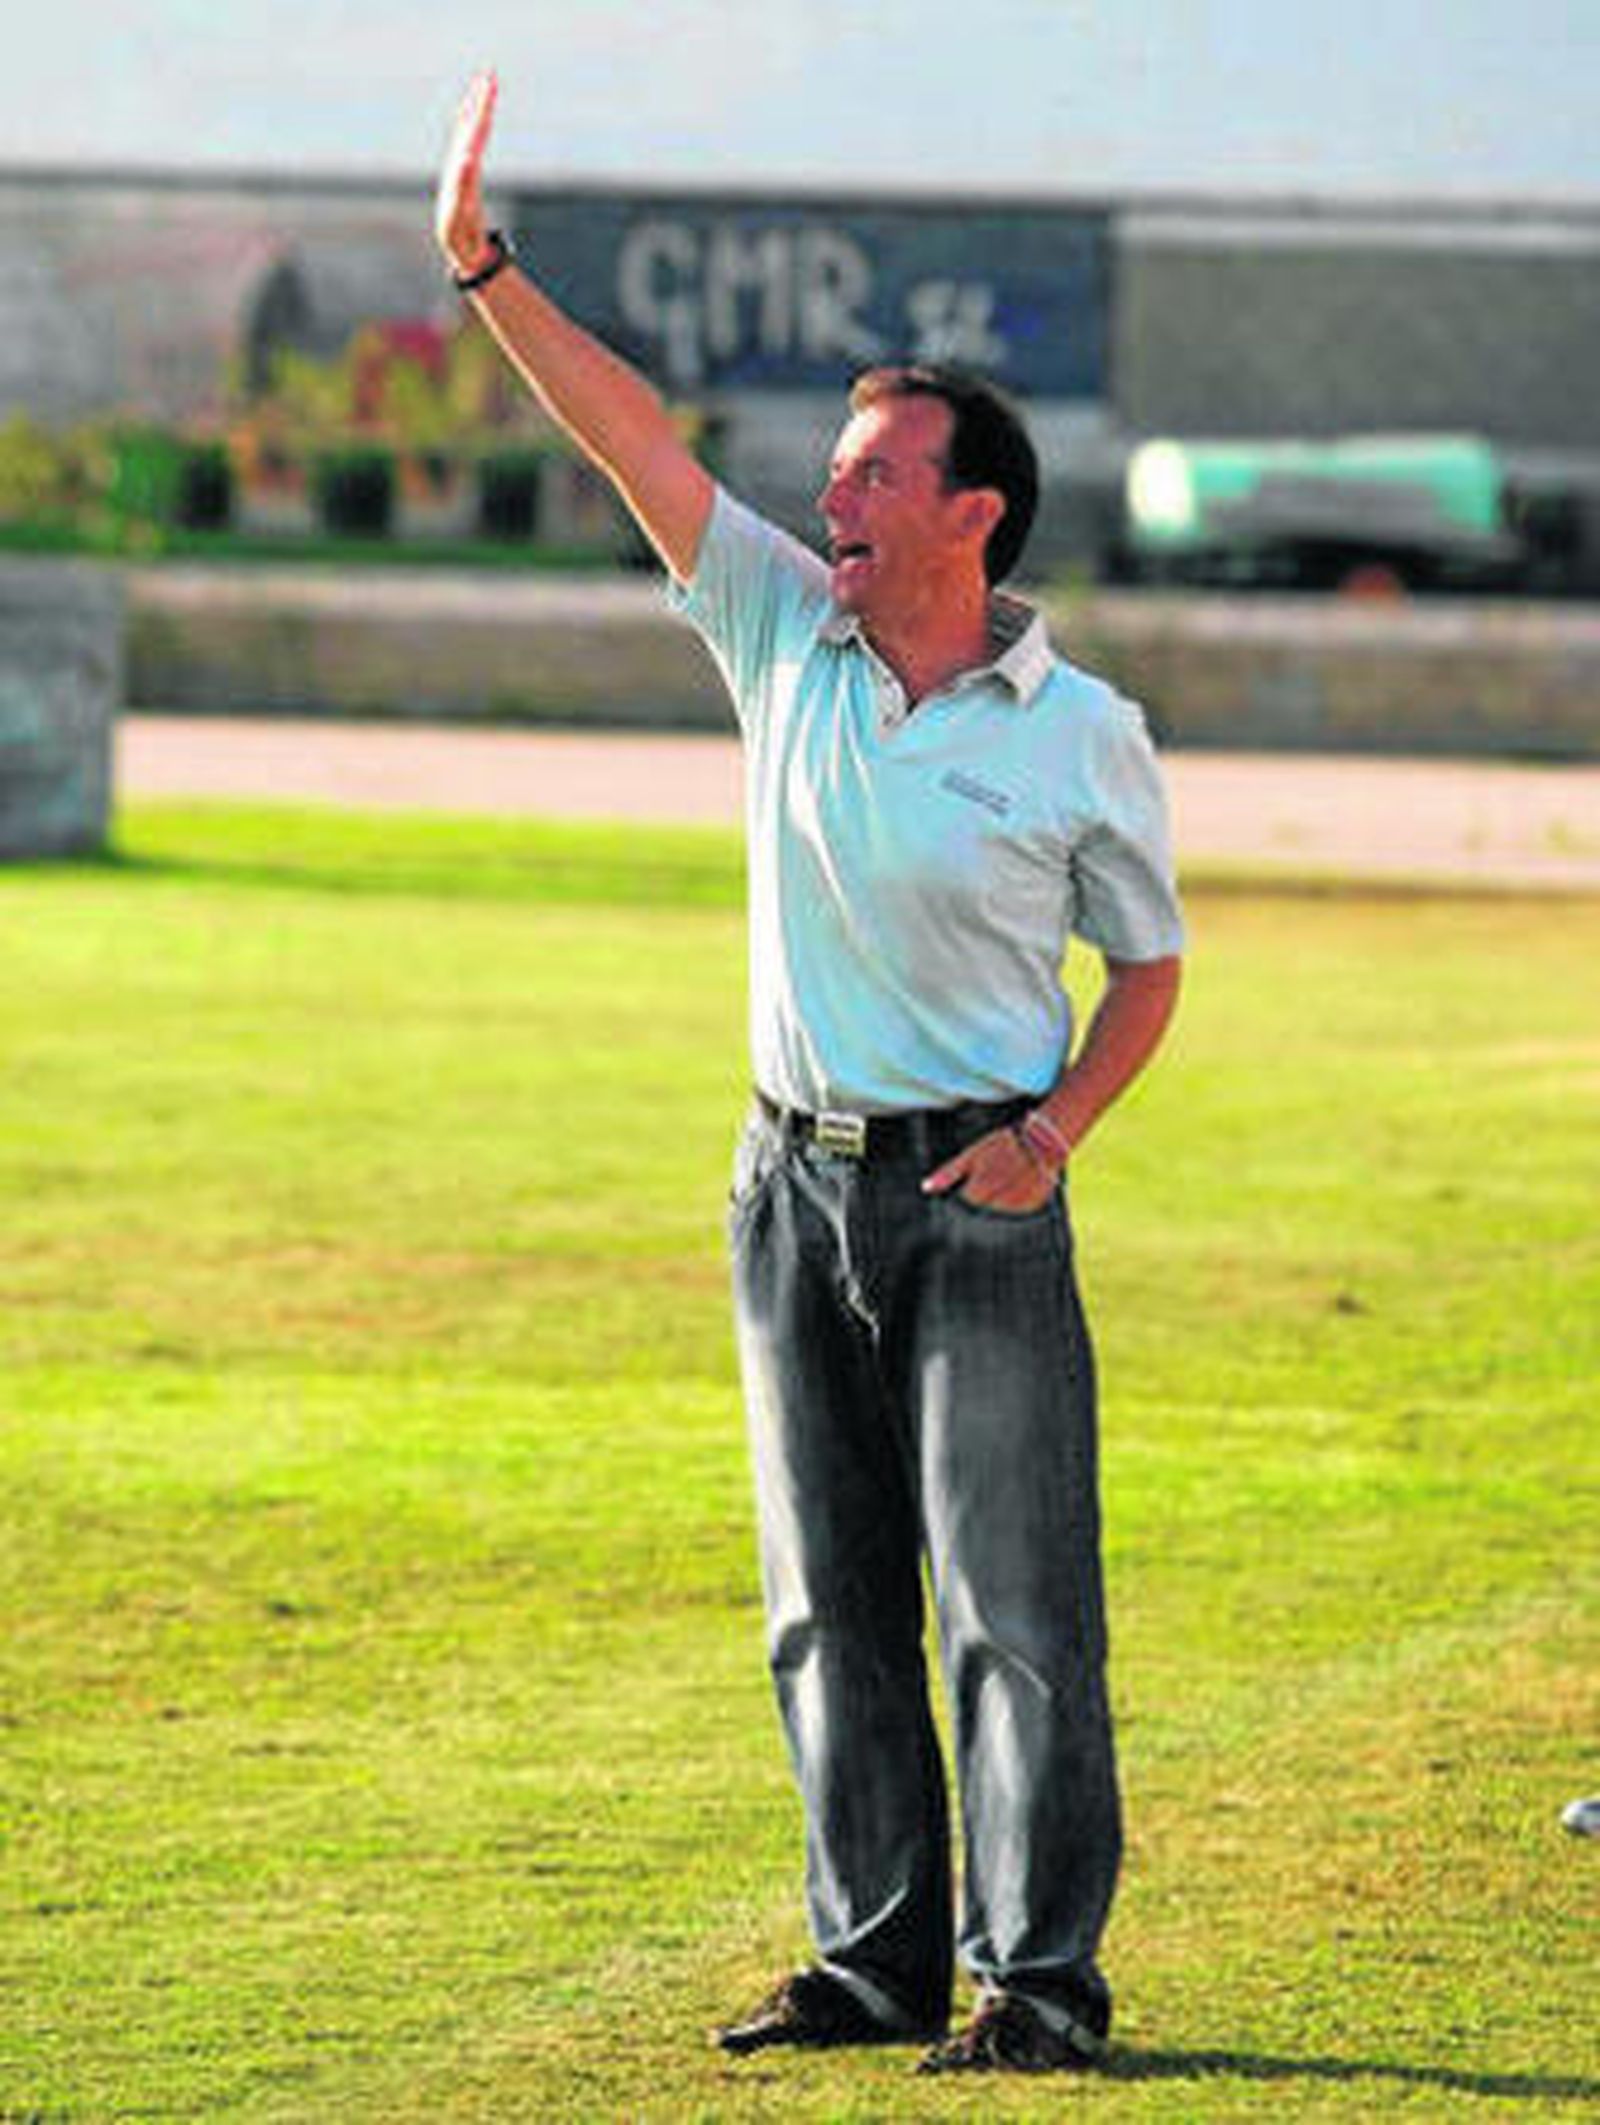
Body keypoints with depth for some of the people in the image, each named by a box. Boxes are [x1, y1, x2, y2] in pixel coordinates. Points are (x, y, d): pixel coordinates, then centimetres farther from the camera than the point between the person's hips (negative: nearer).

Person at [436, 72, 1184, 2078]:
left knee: (1014, 1597, -6)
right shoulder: (785, 634, 3)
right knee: (831, 1598, 8)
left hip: (975, 1194, -5)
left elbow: (1148, 967, 3)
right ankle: (877, 1953, 15)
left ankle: (1040, 1971, -2)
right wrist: (483, 269, -13)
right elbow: (634, 440, -5)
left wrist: (1056, 1132, -12)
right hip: (798, 1178, 5)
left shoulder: (1082, 736, -6)